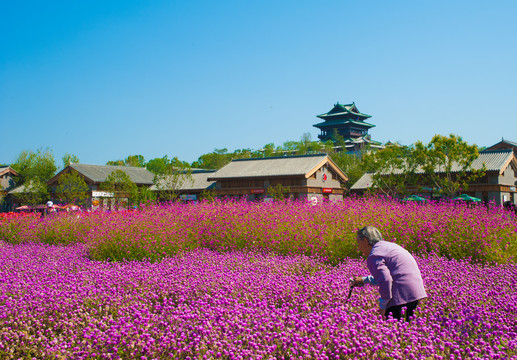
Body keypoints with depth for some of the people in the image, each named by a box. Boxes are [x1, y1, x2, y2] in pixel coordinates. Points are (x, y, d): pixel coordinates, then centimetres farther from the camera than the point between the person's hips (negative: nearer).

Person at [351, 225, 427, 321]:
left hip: (402, 294, -10)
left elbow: (385, 280, -21)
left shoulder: (373, 256, -8)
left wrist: (383, 306, -12)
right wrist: (363, 280, 34)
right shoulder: (387, 245, 23)